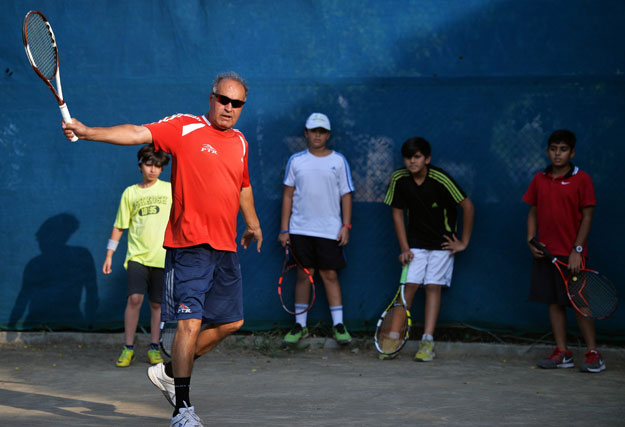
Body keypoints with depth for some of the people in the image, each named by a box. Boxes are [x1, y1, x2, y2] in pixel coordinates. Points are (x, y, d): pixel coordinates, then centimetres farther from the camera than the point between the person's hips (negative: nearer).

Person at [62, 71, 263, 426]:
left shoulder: (240, 142, 13)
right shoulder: (185, 128, -6)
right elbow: (138, 133, -18)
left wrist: (252, 223, 40)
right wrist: (88, 132, -31)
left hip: (225, 250, 7)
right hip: (189, 247, -7)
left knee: (231, 321, 11)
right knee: (190, 323, -12)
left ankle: (169, 372, 27)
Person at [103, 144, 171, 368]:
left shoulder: (169, 190, 6)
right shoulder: (130, 193, 7)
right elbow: (119, 226, 12)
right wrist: (109, 255, 8)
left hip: (162, 256, 0)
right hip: (137, 255, 0)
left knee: (156, 303, 4)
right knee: (135, 298, -12)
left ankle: (154, 348, 16)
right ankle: (128, 348, -5)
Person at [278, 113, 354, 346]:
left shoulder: (338, 161, 4)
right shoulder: (296, 160, 6)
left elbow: (346, 195, 5)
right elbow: (288, 195, 8)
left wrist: (346, 226, -3)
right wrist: (284, 229, 3)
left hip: (329, 230, -1)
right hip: (300, 228, 1)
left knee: (330, 275, -1)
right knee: (303, 274, 4)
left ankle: (338, 324, 5)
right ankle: (300, 325, 11)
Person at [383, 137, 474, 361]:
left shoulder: (440, 179, -20)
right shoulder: (399, 180, -10)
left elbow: (468, 207, -14)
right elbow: (397, 213, 1)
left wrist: (464, 242, -8)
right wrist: (404, 248, -4)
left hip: (442, 242, -2)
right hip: (416, 243, 2)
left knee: (433, 286, -8)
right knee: (410, 285, -7)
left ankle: (427, 342, -10)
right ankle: (394, 337, -5)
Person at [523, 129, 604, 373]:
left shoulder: (581, 179, -3)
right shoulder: (539, 180, 9)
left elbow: (587, 216, -5)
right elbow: (533, 213, 15)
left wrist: (577, 250, -12)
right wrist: (531, 241, 0)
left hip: (571, 254, -5)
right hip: (545, 252, 5)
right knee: (554, 302, 6)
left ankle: (593, 355, 1)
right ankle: (562, 353, 12)